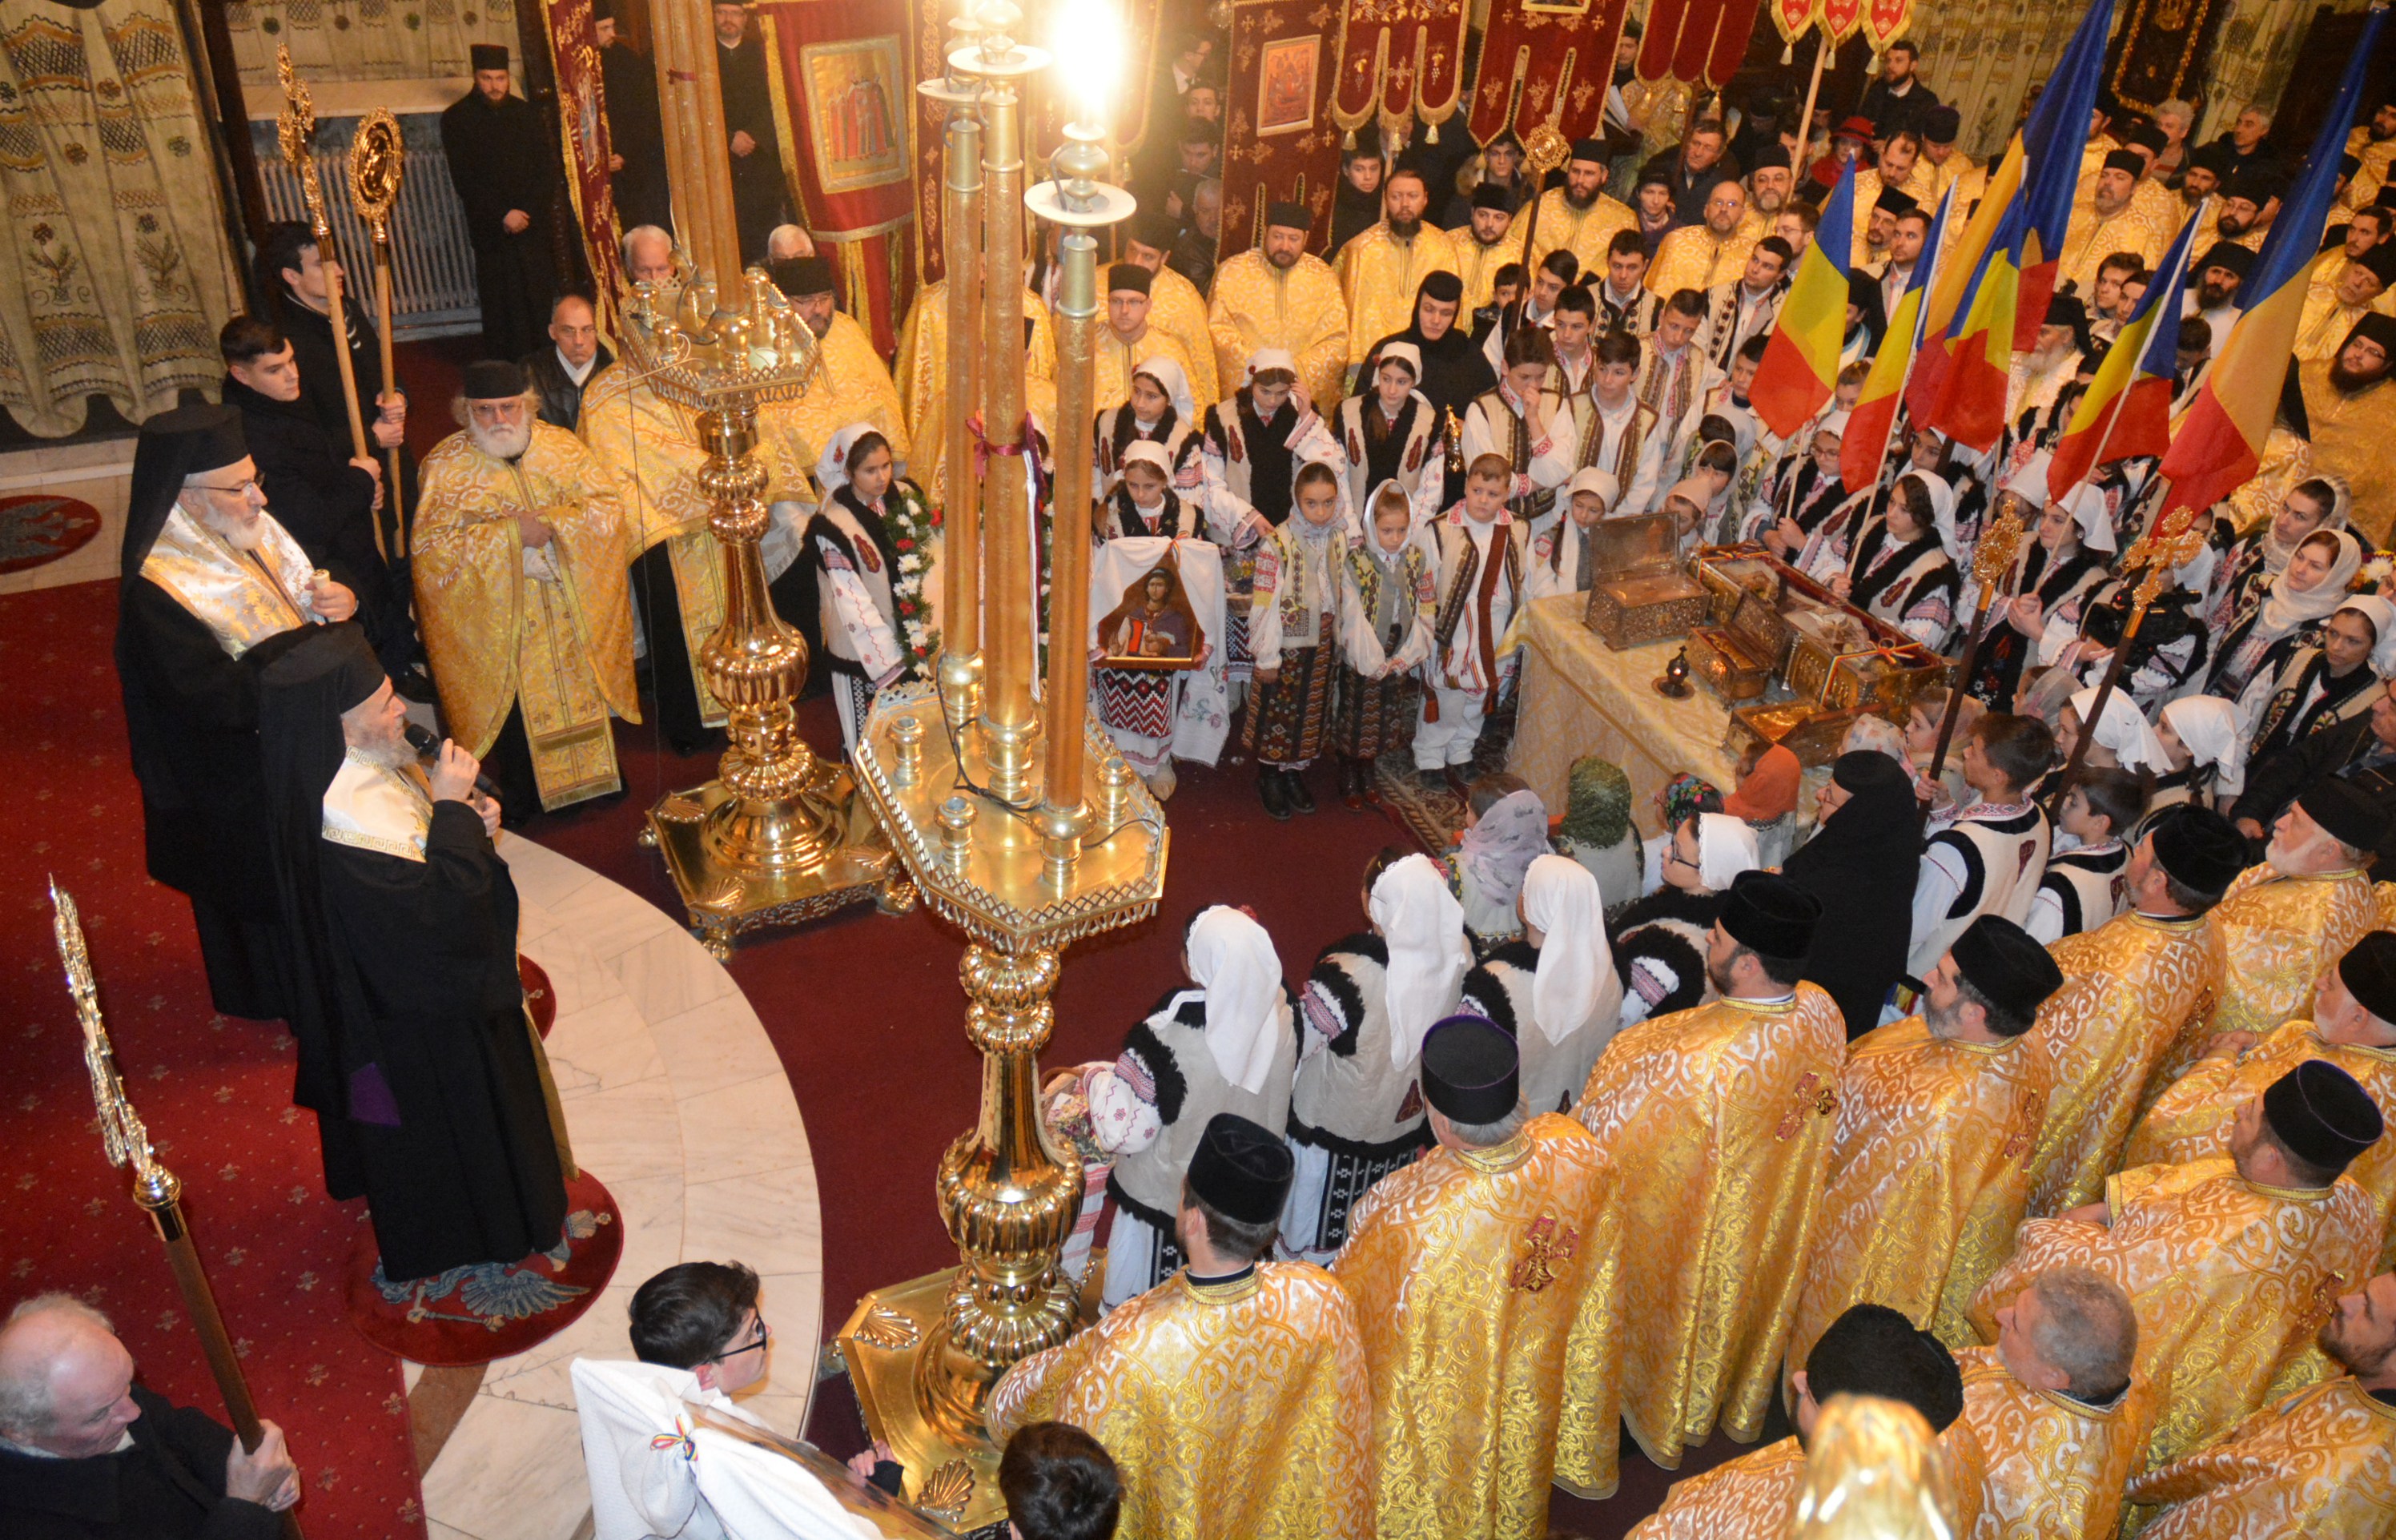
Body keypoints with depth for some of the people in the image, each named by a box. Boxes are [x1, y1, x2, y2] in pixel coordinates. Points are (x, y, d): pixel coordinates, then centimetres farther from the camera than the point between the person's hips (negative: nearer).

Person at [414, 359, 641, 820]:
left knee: (582, 684, 14)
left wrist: (552, 522, -20)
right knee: (516, 704, 4)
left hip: (575, 607, 3)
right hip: (498, 618, -2)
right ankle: (521, 794, 24)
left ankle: (596, 768, 35)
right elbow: (431, 545, -16)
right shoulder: (446, 466, -7)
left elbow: (608, 507, -4)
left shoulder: (561, 446, 1)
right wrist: (511, 533, -24)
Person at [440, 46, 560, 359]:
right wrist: (503, 215, -13)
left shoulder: (525, 113, 10)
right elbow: (464, 180, -4)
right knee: (503, 309, -3)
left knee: (541, 301, -1)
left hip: (534, 226, 3)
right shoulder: (456, 119, 1)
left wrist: (528, 211, -7)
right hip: (493, 233, -3)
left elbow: (548, 166, 6)